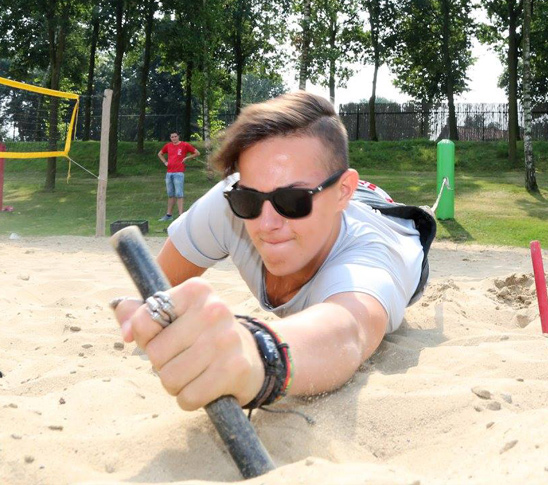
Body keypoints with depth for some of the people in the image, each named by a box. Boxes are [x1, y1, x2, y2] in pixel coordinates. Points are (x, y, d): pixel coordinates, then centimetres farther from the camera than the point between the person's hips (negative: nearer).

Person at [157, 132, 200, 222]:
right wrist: (165, 162, 13)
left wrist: (187, 158, -3)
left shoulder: (185, 145, -1)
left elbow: (197, 153, 2)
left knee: (179, 194, -9)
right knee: (170, 195, 12)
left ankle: (181, 215, -11)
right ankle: (169, 215, 19)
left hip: (179, 173, -5)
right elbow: (160, 154, 29)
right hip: (169, 173, 5)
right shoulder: (168, 146, 12)